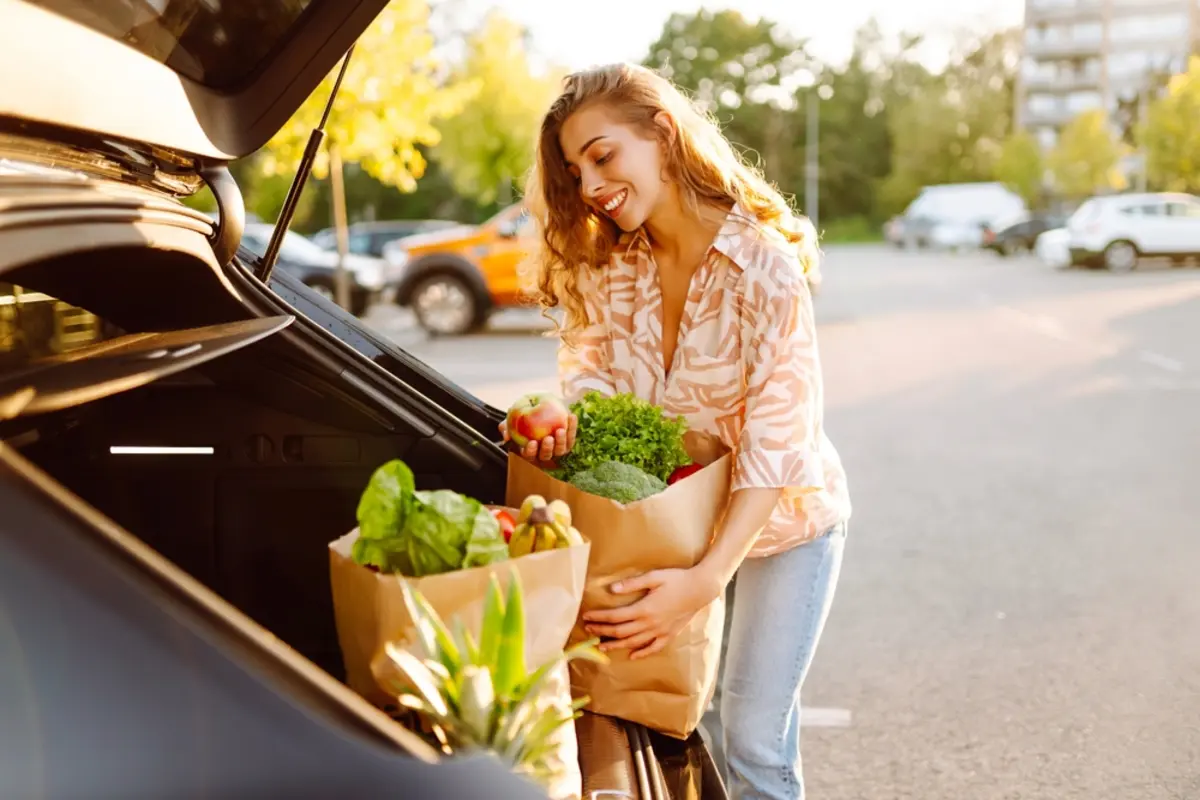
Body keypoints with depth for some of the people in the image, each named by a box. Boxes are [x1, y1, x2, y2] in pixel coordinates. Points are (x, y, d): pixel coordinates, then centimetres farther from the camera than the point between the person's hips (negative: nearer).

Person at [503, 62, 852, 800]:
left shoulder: (763, 263, -27)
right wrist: (564, 424, -30)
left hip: (782, 521, -4)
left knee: (754, 736, -1)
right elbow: (591, 366, -5)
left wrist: (706, 579, -38)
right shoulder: (607, 263, -7)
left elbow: (775, 444, -29)